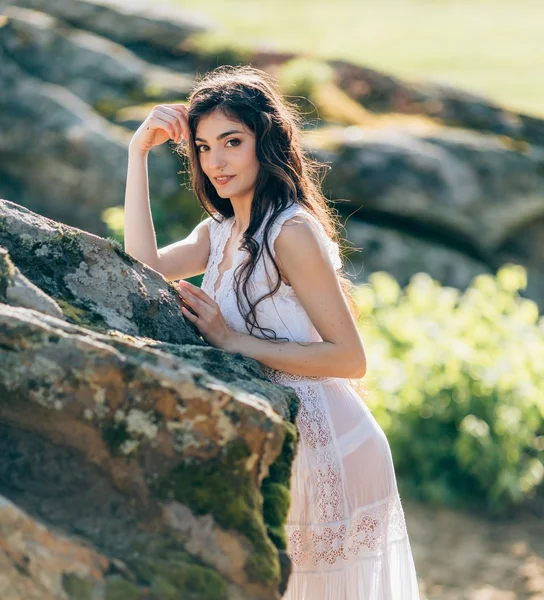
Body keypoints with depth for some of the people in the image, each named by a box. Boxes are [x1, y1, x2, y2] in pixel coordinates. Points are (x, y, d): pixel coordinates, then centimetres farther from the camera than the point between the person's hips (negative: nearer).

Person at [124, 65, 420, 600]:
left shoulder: (292, 231, -17)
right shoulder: (219, 233, 10)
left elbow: (349, 358, -19)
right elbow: (145, 268, -4)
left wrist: (232, 340, -21)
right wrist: (139, 152, -2)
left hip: (328, 449, -8)